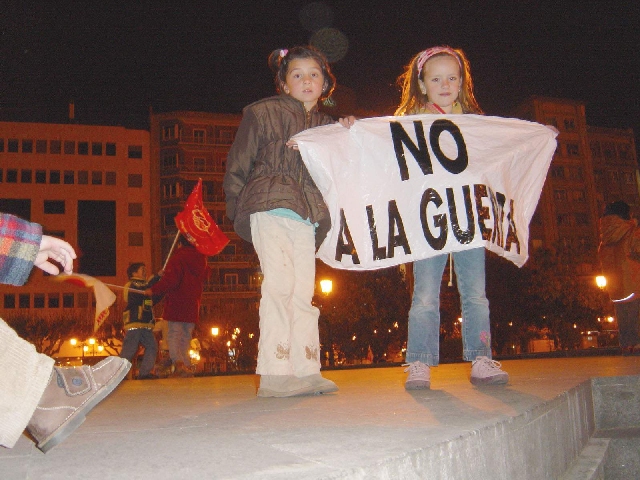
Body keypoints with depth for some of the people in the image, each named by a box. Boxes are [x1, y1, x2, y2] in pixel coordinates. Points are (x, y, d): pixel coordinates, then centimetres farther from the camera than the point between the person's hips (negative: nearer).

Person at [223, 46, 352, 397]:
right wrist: (238, 209, 0)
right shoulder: (263, 112, 8)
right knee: (279, 283, -14)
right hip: (270, 208, -5)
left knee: (303, 293, 4)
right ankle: (274, 374, -12)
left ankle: (306, 371, 7)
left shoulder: (326, 126, 22)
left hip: (306, 216, 5)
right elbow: (237, 165, 7)